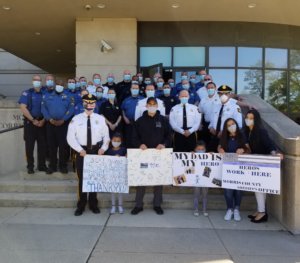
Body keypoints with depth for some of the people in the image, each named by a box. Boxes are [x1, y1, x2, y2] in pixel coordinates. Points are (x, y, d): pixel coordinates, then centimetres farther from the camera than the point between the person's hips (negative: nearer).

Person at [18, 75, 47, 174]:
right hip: (30, 122, -3)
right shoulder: (27, 93, -1)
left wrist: (43, 120, -7)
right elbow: (23, 108, -9)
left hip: (42, 122, 3)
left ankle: (42, 165, 15)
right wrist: (33, 120, -13)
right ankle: (30, 166, 9)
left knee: (42, 144, 5)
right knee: (29, 145, 1)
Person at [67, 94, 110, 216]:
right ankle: (81, 205, 19)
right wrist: (80, 150, -15)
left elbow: (106, 136, 5)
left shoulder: (100, 118, 3)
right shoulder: (76, 119, -1)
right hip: (81, 151, -1)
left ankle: (93, 204, 24)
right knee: (82, 178, 5)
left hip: (96, 151, 1)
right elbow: (70, 137, -5)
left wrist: (103, 148, -10)